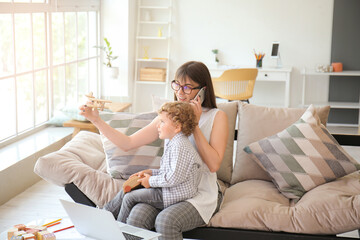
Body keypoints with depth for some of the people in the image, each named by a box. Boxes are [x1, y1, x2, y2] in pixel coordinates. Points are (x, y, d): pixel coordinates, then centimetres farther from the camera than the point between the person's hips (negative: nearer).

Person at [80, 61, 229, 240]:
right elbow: (128, 143, 4)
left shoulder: (217, 117, -1)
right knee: (136, 215, -28)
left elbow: (214, 164, -12)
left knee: (166, 220, -33)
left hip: (201, 193, -3)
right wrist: (96, 120, -6)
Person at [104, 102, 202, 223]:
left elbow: (175, 177, -28)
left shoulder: (180, 146, -22)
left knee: (130, 197, -12)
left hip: (174, 195, -11)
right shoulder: (172, 143, 13)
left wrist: (151, 181, -17)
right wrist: (150, 172, 9)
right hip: (165, 190, 11)